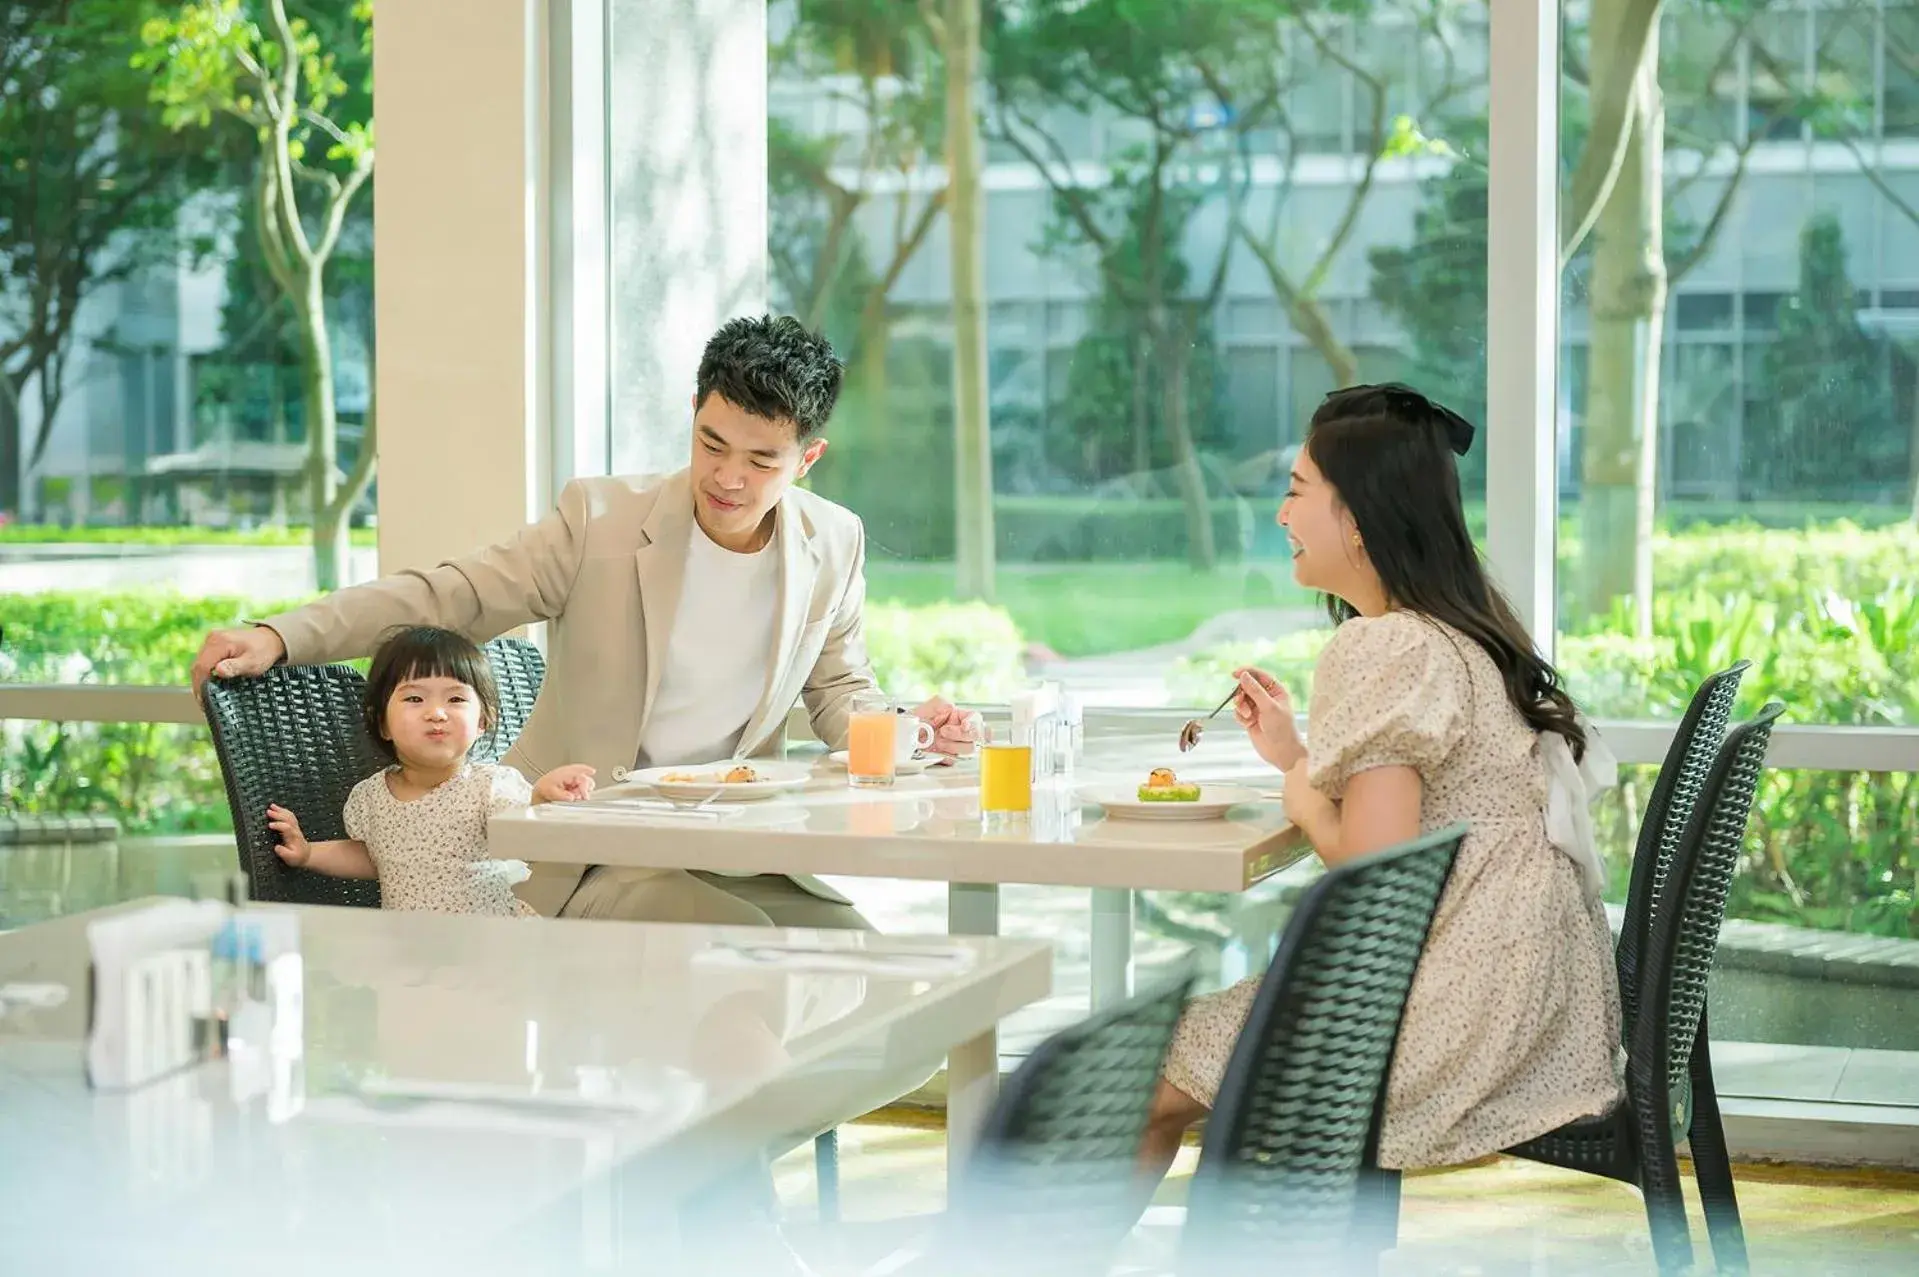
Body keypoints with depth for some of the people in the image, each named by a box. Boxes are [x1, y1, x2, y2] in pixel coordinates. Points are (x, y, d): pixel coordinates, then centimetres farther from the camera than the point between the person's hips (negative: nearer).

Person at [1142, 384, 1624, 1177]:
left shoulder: (1382, 650, -16)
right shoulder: (1460, 633, 14)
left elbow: (1373, 862, -22)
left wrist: (1302, 798, -3)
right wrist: (1296, 754, 16)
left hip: (1471, 1007, -10)